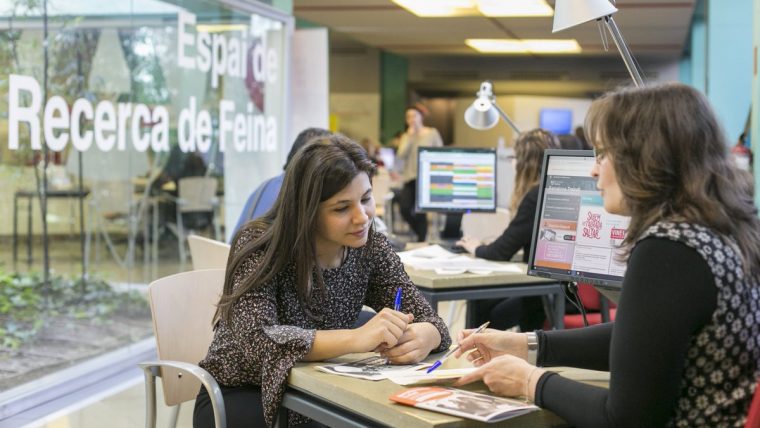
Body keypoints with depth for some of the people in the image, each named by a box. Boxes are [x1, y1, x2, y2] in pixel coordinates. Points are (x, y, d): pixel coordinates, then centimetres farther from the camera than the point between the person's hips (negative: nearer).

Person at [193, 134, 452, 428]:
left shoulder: (370, 248, -7)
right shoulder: (259, 244, -20)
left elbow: (427, 320, -8)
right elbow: (256, 339, -33)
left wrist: (420, 338, -34)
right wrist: (356, 339, -45)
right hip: (240, 397, -4)